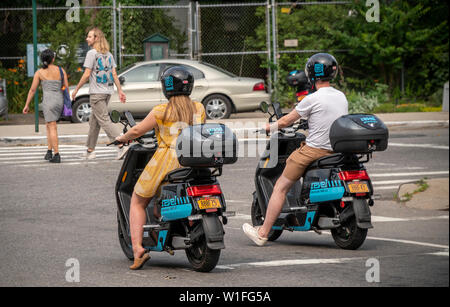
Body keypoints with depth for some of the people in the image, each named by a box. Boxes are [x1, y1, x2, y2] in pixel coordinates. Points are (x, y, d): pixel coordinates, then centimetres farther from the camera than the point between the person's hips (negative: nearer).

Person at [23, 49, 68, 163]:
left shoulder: (39, 72, 1)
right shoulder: (61, 71, 7)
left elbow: (32, 90, 2)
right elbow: (67, 87, 5)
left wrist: (27, 105, 9)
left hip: (48, 101, -4)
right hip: (60, 100, 4)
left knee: (52, 128, -5)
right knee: (48, 126, 21)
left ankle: (57, 155, -13)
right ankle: (49, 151, 17)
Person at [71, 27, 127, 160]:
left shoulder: (92, 53, -10)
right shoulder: (109, 54, 13)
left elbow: (87, 75, -12)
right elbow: (114, 74, 11)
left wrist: (76, 89, -3)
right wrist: (120, 91, 11)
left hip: (97, 92, -8)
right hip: (108, 91, 8)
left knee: (104, 121, -11)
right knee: (94, 120, 15)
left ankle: (122, 145, -24)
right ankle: (90, 150, 19)